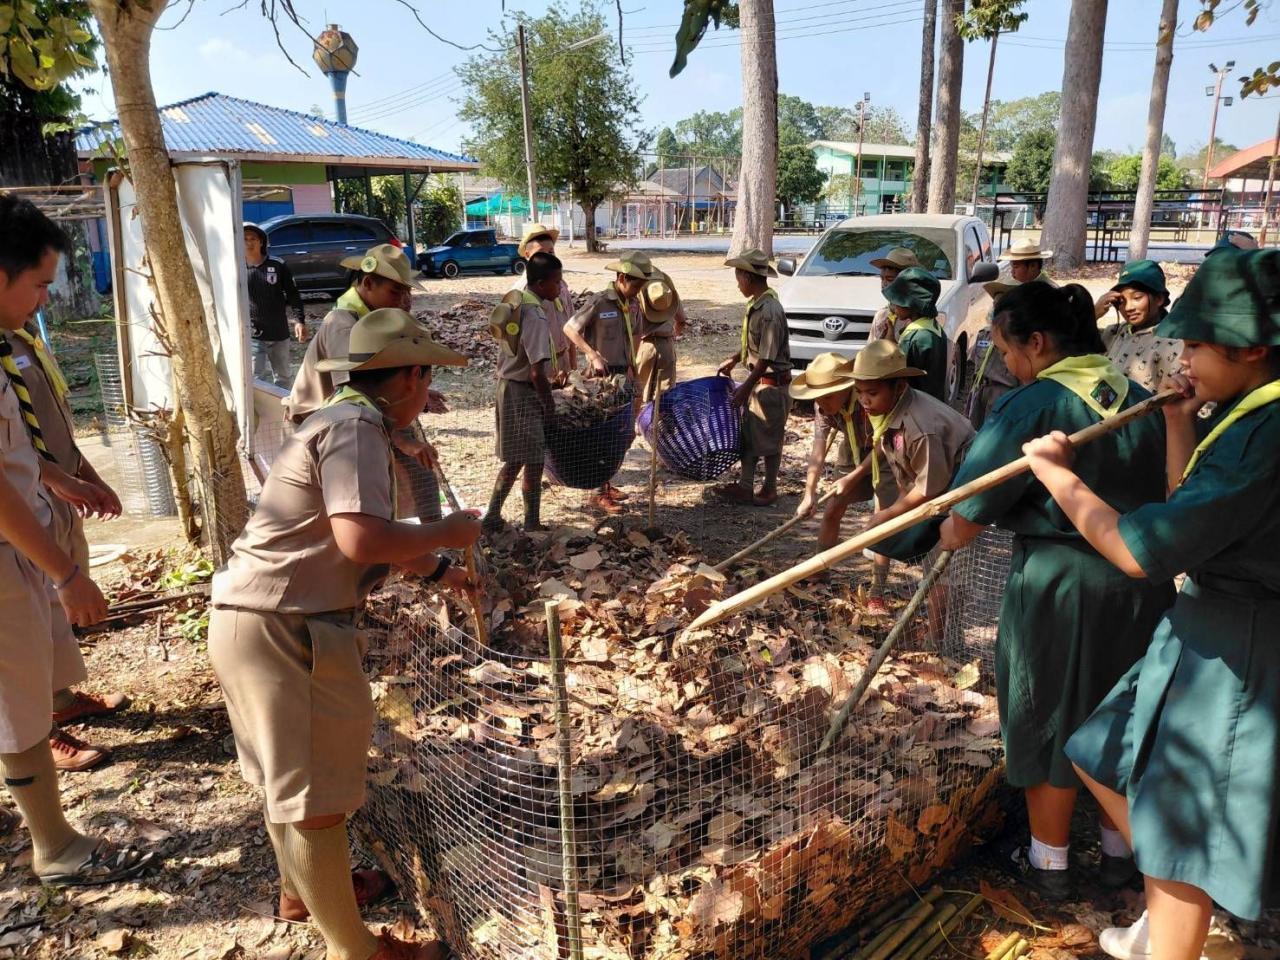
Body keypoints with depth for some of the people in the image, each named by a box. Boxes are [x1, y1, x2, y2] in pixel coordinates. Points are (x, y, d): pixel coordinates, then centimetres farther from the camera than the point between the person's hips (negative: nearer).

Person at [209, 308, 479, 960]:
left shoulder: (347, 420, 16)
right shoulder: (358, 426, -17)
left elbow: (362, 535, 27)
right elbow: (362, 542, -29)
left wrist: (438, 571, 34)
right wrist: (447, 533, -13)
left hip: (256, 619, 11)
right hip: (284, 630, -11)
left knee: (290, 773, 27)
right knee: (317, 799, 3)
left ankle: (301, 889, 48)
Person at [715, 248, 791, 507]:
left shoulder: (769, 311, -24)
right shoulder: (755, 304, 6)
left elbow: (766, 358, -23)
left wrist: (745, 388, -20)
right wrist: (734, 360, 17)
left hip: (772, 384, -9)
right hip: (757, 381, 9)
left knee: (769, 439, 4)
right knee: (747, 434, 13)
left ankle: (769, 490, 17)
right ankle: (745, 486, 21)